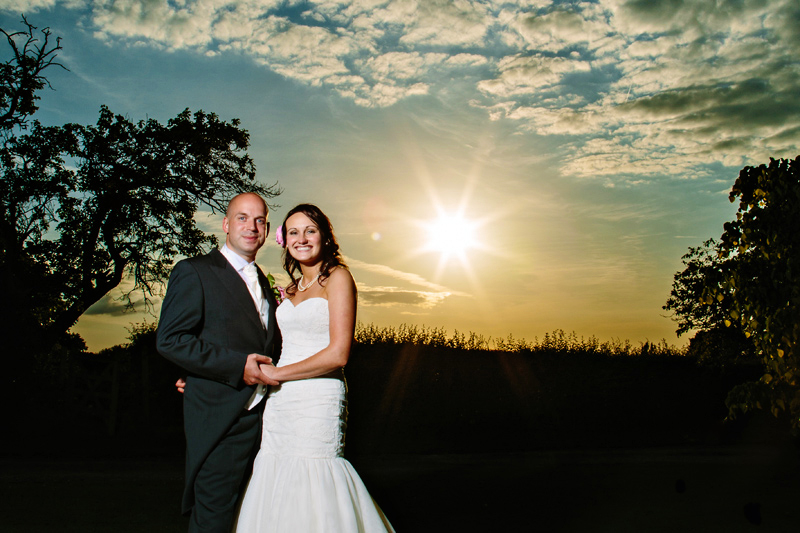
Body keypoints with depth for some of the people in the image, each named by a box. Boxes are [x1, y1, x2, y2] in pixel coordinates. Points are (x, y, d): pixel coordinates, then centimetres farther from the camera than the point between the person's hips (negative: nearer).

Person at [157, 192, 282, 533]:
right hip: (220, 419, -7)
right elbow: (169, 340, -14)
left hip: (261, 414, 7)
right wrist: (237, 366, -18)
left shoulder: (263, 282, 18)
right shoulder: (194, 272, -5)